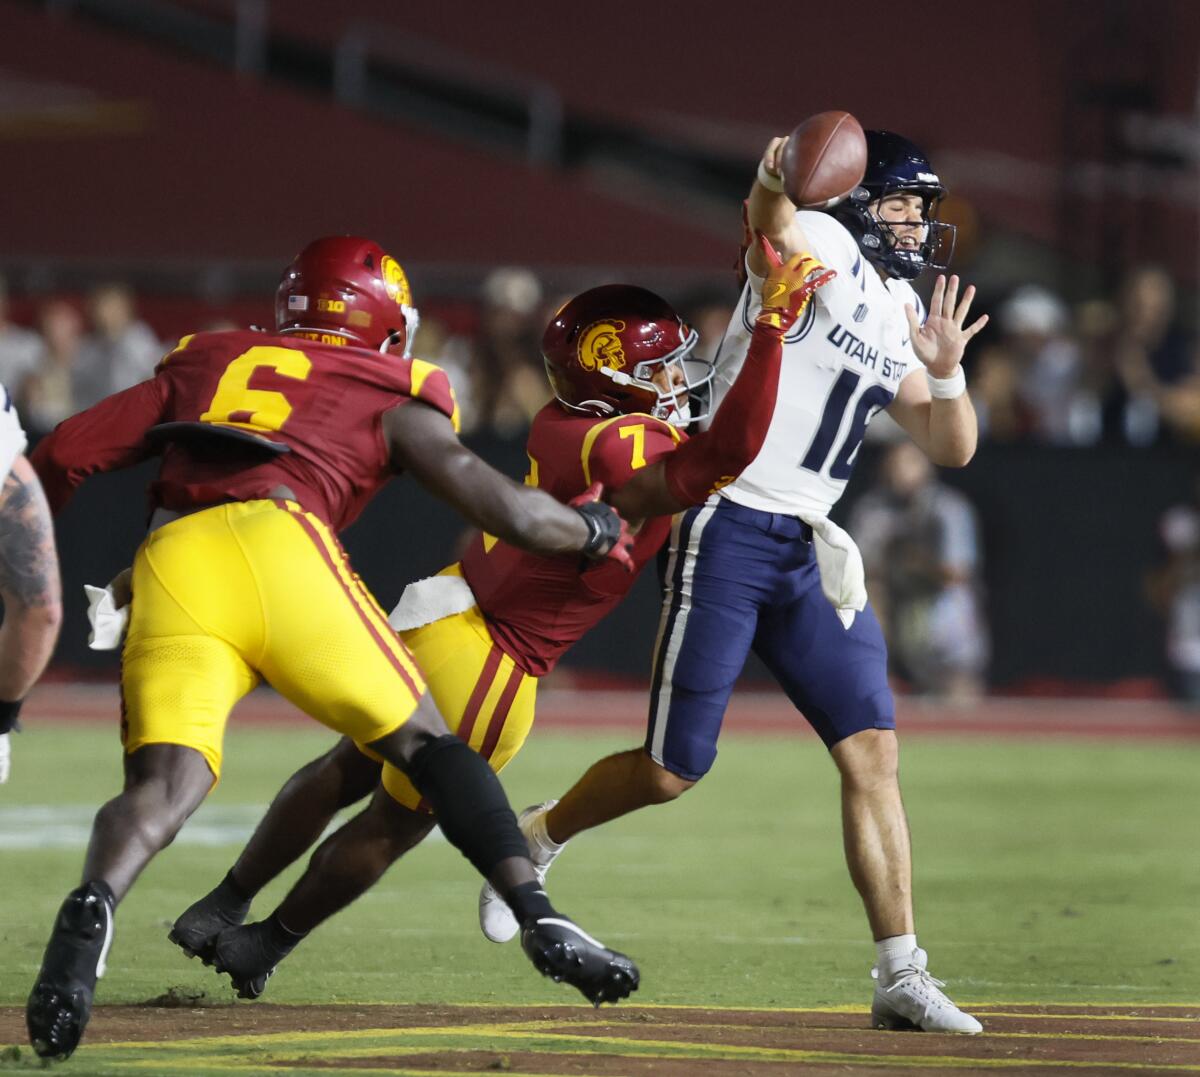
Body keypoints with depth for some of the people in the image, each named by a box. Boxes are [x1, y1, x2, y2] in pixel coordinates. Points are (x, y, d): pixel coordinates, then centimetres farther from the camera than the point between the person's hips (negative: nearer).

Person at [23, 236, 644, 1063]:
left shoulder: (198, 367, 33)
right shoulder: (391, 395, 25)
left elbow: (64, 457, 25)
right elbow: (493, 502, 15)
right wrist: (595, 532, 33)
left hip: (169, 565, 2)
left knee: (164, 785, -9)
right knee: (423, 743, 12)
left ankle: (91, 910, -40)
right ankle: (540, 919, 0)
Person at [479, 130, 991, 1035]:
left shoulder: (903, 316, 16)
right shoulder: (822, 247, -8)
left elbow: (952, 450, 17)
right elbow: (772, 225, -34)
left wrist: (946, 374, -4)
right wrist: (774, 183, -59)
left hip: (807, 551, 7)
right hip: (729, 528, -7)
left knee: (873, 749, -4)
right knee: (672, 772, -3)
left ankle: (902, 976, -2)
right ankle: (537, 838, 27)